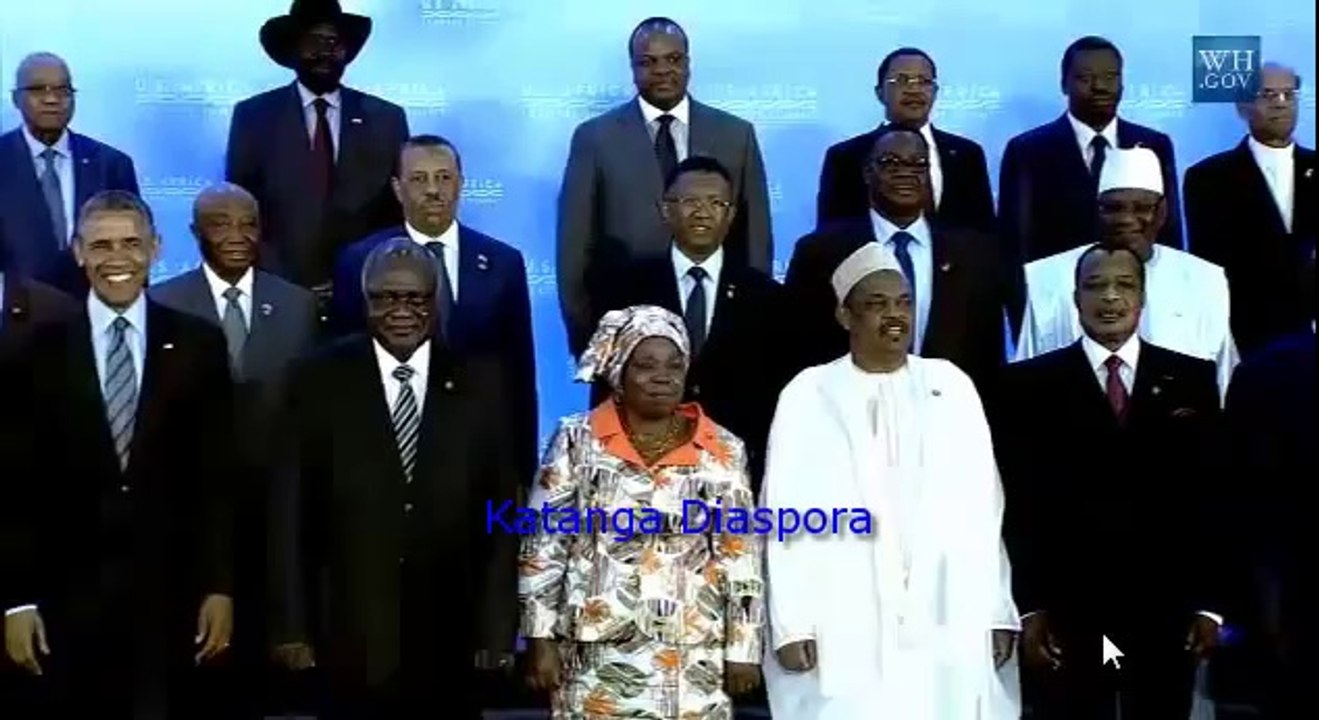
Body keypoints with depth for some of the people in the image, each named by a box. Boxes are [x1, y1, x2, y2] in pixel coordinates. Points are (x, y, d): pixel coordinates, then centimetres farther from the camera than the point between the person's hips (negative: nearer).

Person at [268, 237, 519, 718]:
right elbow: (292, 513, -1)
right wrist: (293, 625, -5)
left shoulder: (479, 383, 1)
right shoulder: (320, 381, -1)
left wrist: (498, 628, -3)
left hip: (450, 639, 1)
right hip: (353, 637, -1)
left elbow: (501, 511, 0)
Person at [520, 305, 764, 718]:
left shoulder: (723, 451, 2)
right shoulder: (578, 441, -1)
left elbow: (741, 558, 3)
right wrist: (541, 639, -4)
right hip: (598, 654, -1)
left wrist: (742, 648, 1)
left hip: (695, 657, 1)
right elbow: (543, 548, 0)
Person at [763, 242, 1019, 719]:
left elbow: (983, 508, 6)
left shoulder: (952, 387, 8)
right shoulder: (808, 396, 2)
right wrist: (791, 625, -6)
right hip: (844, 634, -2)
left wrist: (997, 611, 2)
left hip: (949, 630, 2)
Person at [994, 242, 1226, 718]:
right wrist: (1029, 608, -5)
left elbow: (1213, 495, 6)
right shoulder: (1030, 384, 2)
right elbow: (1019, 504, 0)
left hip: (1166, 613, 2)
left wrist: (1210, 603, 2)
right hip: (1067, 615, -1)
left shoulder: (1192, 380, 7)